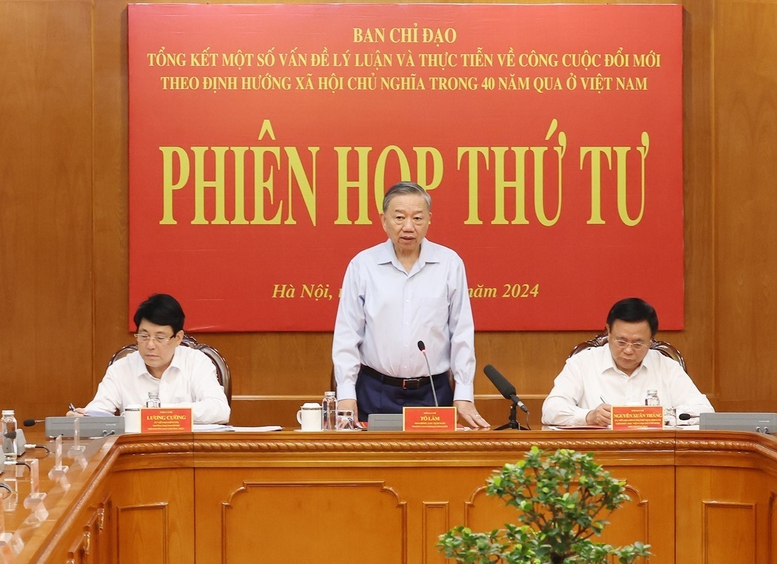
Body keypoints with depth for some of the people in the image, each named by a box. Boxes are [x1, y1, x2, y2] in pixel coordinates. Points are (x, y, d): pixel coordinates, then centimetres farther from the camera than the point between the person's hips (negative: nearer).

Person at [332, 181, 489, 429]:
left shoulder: (450, 263, 1)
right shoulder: (363, 264, -1)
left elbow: (462, 334, 2)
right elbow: (347, 336, 1)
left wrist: (463, 397, -2)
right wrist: (346, 396, -5)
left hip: (434, 391, 1)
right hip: (375, 391, 0)